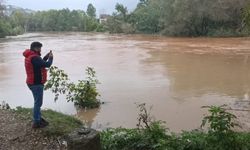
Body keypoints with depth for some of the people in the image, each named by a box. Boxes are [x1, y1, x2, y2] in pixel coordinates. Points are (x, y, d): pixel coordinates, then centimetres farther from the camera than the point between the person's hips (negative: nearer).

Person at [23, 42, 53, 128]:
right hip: (36, 84, -11)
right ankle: (36, 122, 5)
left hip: (33, 82, 11)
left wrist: (47, 56, 3)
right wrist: (50, 57, -5)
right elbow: (47, 64, -24)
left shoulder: (30, 56, 10)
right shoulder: (34, 58, -23)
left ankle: (38, 118, 33)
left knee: (37, 102, 21)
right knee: (38, 103, -2)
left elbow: (41, 63, 15)